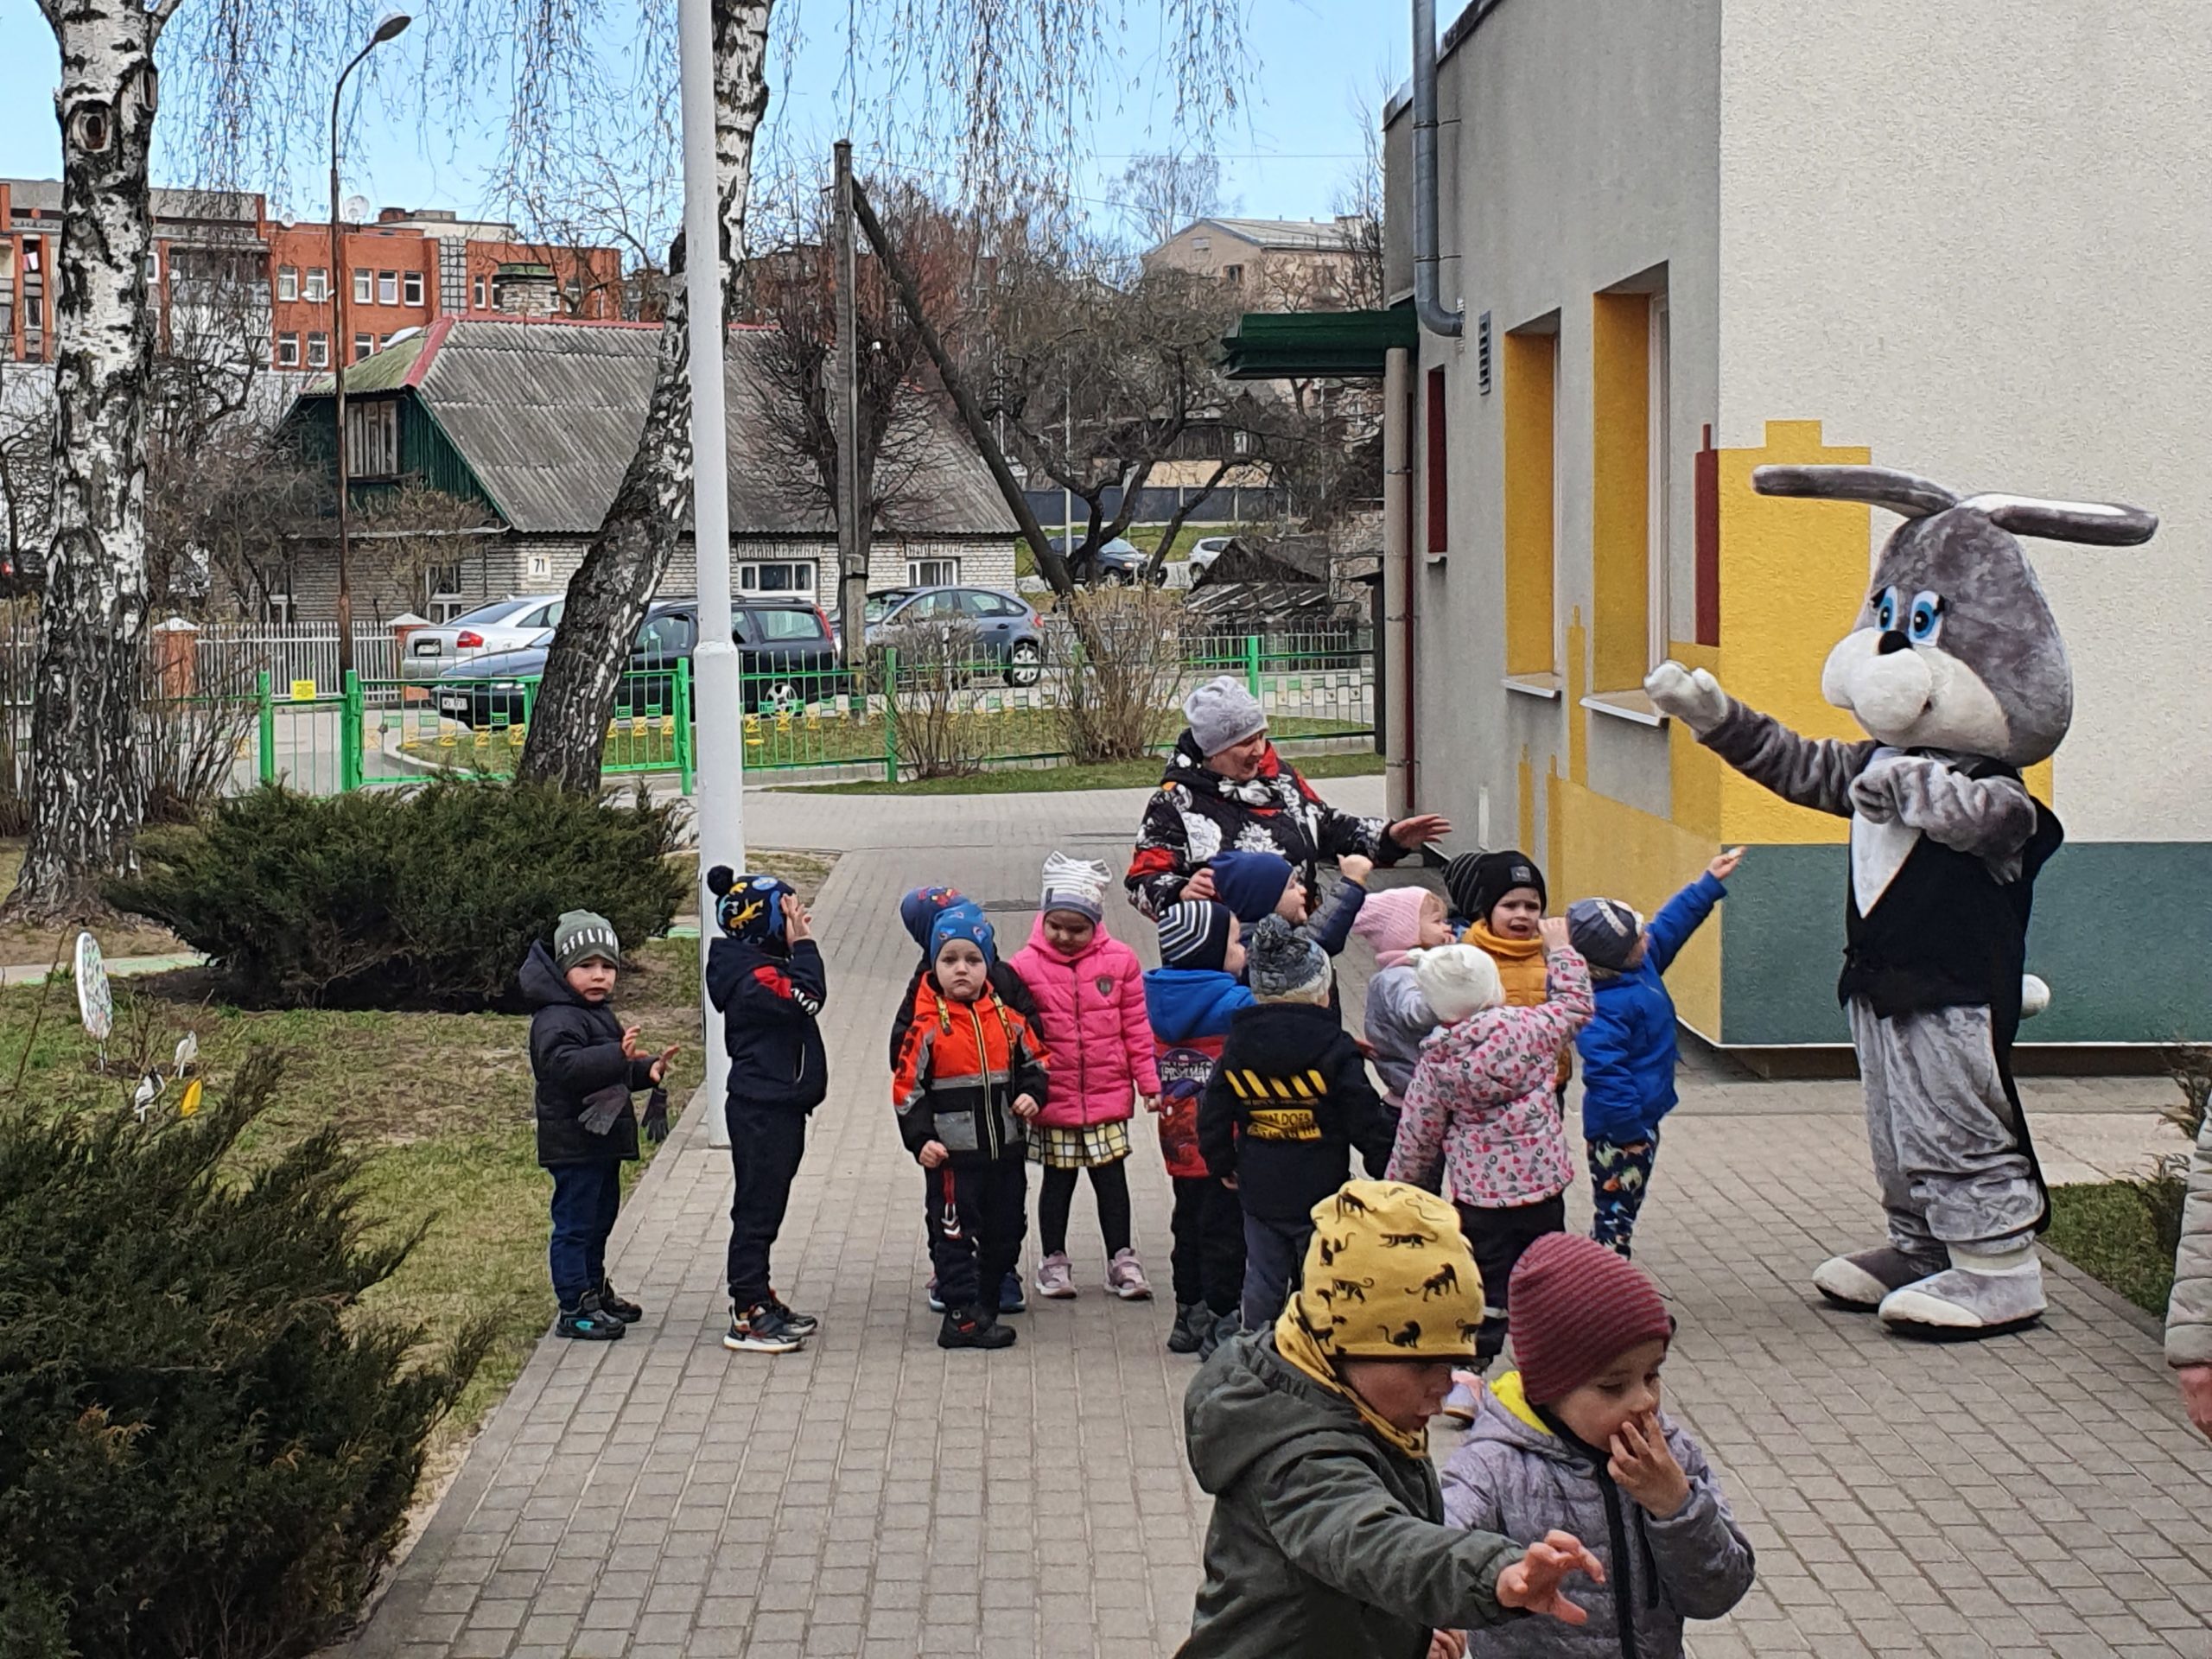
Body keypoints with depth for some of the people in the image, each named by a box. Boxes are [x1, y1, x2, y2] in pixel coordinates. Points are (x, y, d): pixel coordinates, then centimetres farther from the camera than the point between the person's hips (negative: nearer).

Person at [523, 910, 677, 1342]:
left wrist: (647, 1070, 11)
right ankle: (575, 1309, -1)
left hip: (601, 1140, 11)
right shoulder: (557, 1020, -19)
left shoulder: (598, 1015, 15)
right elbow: (563, 1066, -37)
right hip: (573, 1143, -11)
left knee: (600, 1218, 20)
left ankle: (595, 1293, 33)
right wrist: (618, 1055, -44)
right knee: (574, 1223, -5)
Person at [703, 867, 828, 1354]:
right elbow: (808, 998, -29)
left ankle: (758, 1299, 27)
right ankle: (747, 1318, -3)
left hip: (779, 1108, 11)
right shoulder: (752, 975, -19)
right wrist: (803, 944, -22)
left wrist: (799, 944, 7)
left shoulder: (766, 966, 14)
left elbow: (804, 1000, 13)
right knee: (757, 1208, -6)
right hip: (762, 1110, -11)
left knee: (765, 1206, 17)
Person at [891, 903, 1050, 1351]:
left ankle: (984, 1303, 26)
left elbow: (1035, 1061, 15)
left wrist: (1033, 1095, -5)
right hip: (952, 1154, -5)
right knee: (954, 1234, -2)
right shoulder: (927, 1025, -9)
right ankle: (964, 1315, 2)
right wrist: (920, 1139, -14)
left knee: (1005, 1231, 13)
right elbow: (907, 1088, -7)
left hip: (1006, 1150, 5)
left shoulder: (1008, 1017, 3)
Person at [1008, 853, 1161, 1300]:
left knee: (1111, 1175, 8)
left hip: (1107, 1093, 1)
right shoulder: (1026, 966, -8)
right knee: (1058, 1178, 10)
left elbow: (1136, 1028, 3)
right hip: (1053, 1096, -1)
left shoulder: (1119, 960, -2)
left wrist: (1148, 1083, 4)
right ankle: (1054, 1260, 23)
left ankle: (1121, 1259, 19)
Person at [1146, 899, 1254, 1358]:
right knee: (1224, 1229, 1)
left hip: (1178, 1143, 7)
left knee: (1190, 1225, 18)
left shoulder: (1160, 995, 4)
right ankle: (1220, 1323, 4)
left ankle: (1189, 1317, 26)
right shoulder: (1233, 1004, -17)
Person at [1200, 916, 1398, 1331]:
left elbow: (1213, 1115, 7)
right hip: (1321, 1192, -4)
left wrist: (1223, 1165, 21)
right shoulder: (1335, 1050, -11)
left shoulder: (1237, 1047, 2)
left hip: (1259, 1192, 4)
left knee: (1262, 1281, 13)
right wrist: (1387, 1168, 3)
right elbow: (1367, 1120, -10)